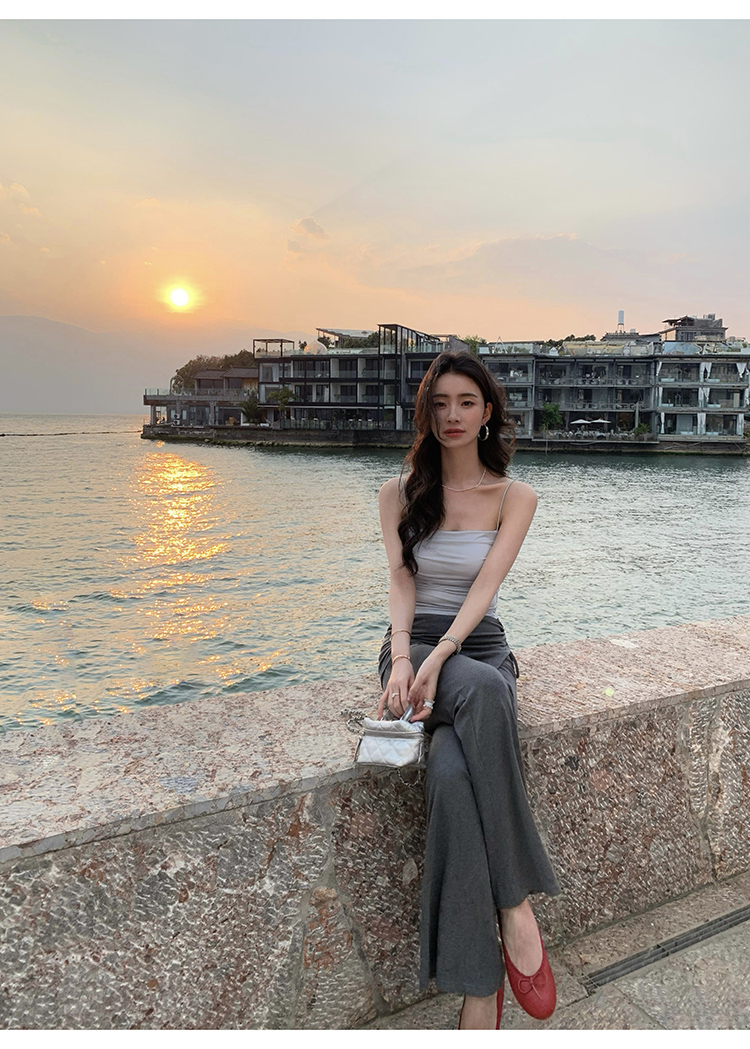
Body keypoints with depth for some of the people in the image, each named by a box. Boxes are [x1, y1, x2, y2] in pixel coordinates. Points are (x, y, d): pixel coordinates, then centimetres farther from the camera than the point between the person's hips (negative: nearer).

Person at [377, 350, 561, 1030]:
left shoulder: (515, 497, 5)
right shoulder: (399, 493, 9)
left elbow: (484, 587, -9)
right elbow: (401, 581, -2)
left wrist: (439, 659, -24)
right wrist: (402, 657, -21)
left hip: (481, 647, 0)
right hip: (414, 646, 0)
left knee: (454, 774, -33)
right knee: (483, 689, -38)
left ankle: (478, 992, -16)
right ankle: (515, 907, -25)